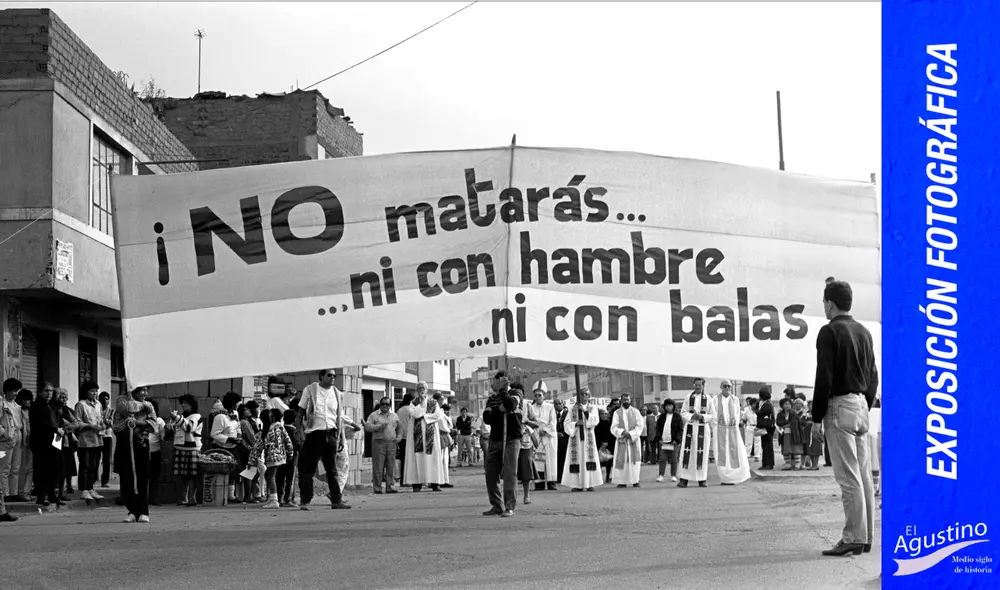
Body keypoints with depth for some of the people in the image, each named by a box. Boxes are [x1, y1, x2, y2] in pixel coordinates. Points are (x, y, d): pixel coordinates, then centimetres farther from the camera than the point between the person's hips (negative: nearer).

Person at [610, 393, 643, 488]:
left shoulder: (636, 412, 6)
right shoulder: (617, 413, 5)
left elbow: (640, 426, -1)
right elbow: (613, 428, -2)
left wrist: (631, 434, -14)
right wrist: (622, 432, -19)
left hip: (634, 440, 0)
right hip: (621, 440, 0)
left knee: (634, 460, -3)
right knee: (621, 460, -5)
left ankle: (635, 481, 2)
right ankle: (622, 482, -2)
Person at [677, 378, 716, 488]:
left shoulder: (708, 399, 3)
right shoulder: (689, 398, 6)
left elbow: (713, 416, 3)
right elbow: (683, 412, 6)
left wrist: (702, 417, -13)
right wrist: (692, 416, -13)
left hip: (703, 428, -1)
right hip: (690, 427, 1)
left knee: (702, 453, -1)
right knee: (687, 453, -5)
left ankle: (702, 479, 5)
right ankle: (684, 479, -4)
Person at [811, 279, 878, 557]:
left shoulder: (830, 331, -10)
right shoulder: (864, 332, 14)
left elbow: (824, 377, -14)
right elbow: (873, 376, 16)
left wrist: (817, 416, -9)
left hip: (839, 406, -8)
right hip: (861, 404, 8)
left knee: (849, 477, -8)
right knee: (864, 475, 8)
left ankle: (854, 538, -8)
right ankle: (866, 536, 11)